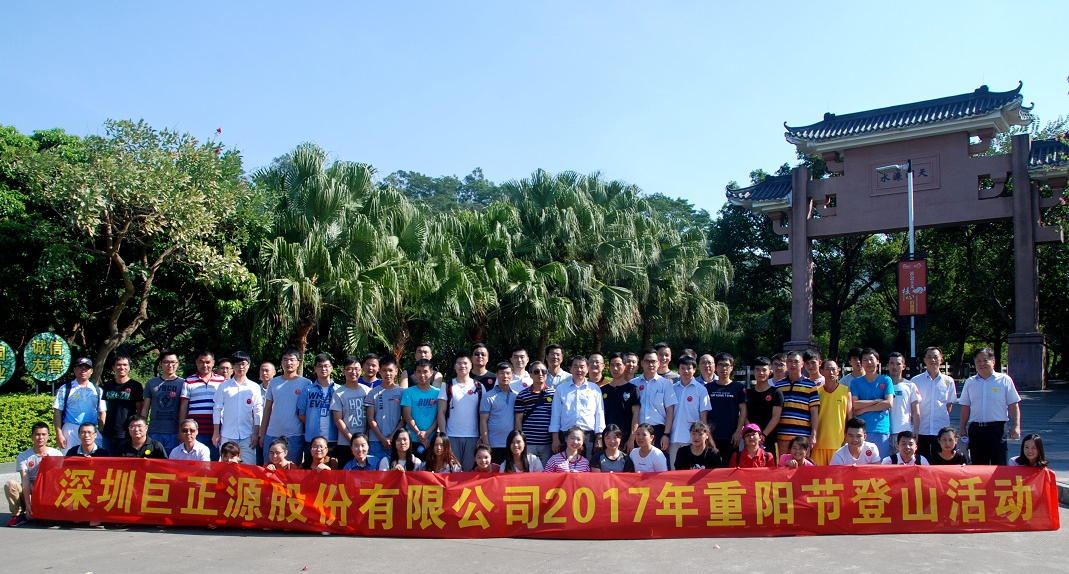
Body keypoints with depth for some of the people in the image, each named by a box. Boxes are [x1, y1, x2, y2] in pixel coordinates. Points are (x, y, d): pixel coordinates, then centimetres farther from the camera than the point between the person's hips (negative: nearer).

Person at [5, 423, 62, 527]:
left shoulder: (56, 454, 0)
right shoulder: (23, 457, -1)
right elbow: (25, 481, -12)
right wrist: (27, 503, -22)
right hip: (29, 492, 0)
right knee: (10, 485, -27)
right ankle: (18, 514, -8)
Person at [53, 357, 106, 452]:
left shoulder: (97, 391, 12)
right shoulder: (65, 389, 5)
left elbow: (102, 413, 12)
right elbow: (58, 412, 2)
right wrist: (59, 434, -6)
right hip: (70, 430, -2)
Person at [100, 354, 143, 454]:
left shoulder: (136, 386, 1)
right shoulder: (107, 386, 13)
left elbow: (140, 411, 1)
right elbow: (103, 409, 18)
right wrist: (101, 428, 10)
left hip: (127, 434, -4)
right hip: (108, 434, 4)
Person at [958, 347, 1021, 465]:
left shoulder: (1004, 380, 2)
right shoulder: (970, 382, 10)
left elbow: (1013, 405, 1)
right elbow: (965, 407, 13)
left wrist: (1016, 426, -6)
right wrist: (962, 428, 9)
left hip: (997, 428, -3)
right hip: (975, 429, 3)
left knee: (999, 465, 0)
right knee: (978, 466, 8)